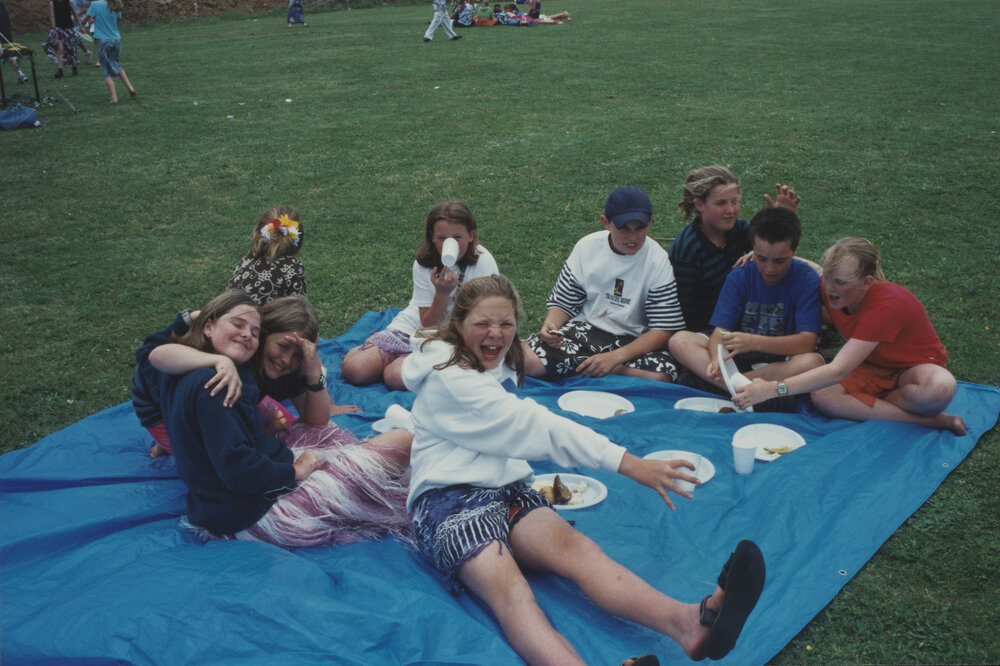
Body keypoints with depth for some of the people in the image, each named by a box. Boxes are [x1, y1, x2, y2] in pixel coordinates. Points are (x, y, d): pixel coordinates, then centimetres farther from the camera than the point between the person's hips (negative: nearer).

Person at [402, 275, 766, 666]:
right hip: (449, 499, -6)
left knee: (578, 548, -28)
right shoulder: (447, 377, -7)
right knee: (508, 589, -37)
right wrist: (628, 464, -23)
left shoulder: (501, 366, 21)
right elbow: (528, 424, -18)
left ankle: (689, 623, -56)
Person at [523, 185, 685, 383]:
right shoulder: (588, 247, -3)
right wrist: (550, 325, -20)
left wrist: (615, 357, -25)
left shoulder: (658, 261, -10)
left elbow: (664, 330, -12)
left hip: (633, 342, 0)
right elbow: (563, 302, 5)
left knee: (661, 377, -35)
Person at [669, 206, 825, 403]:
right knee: (678, 341, -19)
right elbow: (721, 329, -11)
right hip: (738, 357, 3)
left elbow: (807, 341, -21)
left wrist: (756, 342, -38)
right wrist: (717, 359, -35)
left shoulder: (806, 279, -11)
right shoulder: (739, 276, -4)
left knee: (813, 362, -36)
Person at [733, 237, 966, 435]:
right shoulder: (830, 287, -15)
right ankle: (929, 419, -22)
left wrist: (774, 389, -46)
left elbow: (838, 371, -40)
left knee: (940, 388, -42)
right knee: (821, 395, -29)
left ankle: (866, 403, -17)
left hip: (914, 366, -5)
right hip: (872, 368, 6)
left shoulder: (886, 305, -35)